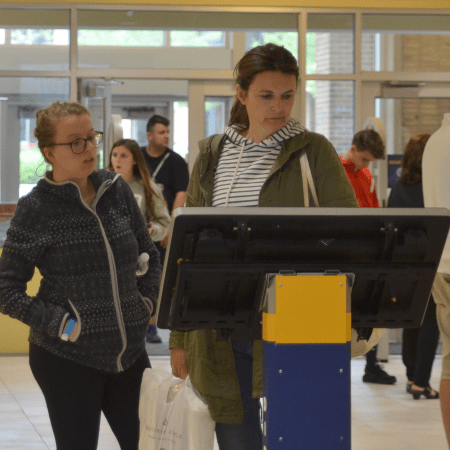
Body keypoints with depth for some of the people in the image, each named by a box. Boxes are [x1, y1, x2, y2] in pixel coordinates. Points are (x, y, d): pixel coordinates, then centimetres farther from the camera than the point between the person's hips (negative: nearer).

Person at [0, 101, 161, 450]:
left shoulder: (117, 190, 5)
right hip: (67, 358, -5)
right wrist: (62, 325, -14)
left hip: (130, 352, 5)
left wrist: (147, 303, 4)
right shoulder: (36, 209, -9)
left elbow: (150, 256, 17)